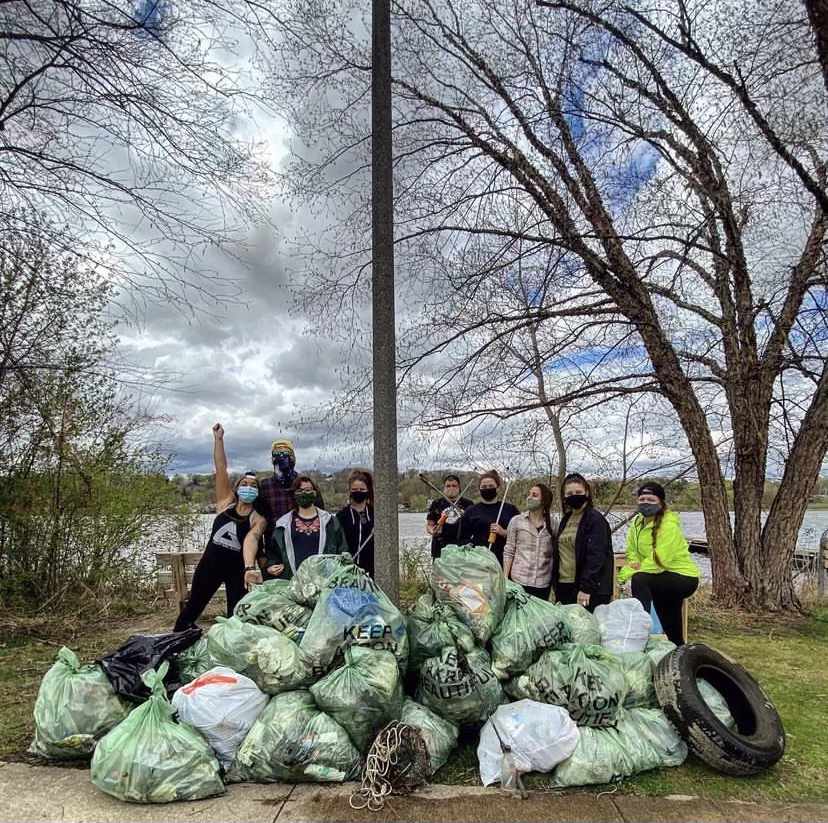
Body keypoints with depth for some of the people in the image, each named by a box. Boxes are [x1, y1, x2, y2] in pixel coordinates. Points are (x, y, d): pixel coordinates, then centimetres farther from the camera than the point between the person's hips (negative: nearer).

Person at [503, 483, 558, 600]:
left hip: (543, 582, 1)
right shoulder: (516, 521, 0)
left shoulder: (553, 524, 3)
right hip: (519, 580, -1)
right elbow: (509, 551, 1)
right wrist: (505, 578, -4)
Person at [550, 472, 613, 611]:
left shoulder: (596, 520, -8)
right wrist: (555, 584, 14)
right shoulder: (566, 519, 14)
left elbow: (596, 557, -15)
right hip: (563, 585, 7)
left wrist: (585, 588, -19)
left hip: (589, 590, -7)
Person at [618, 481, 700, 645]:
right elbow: (632, 551, 2)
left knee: (639, 580, -32)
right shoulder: (637, 522, 1)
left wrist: (627, 573, -30)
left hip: (683, 577, -8)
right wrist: (634, 563, -21)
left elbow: (659, 560, -29)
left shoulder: (669, 524, -23)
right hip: (664, 578, 8)